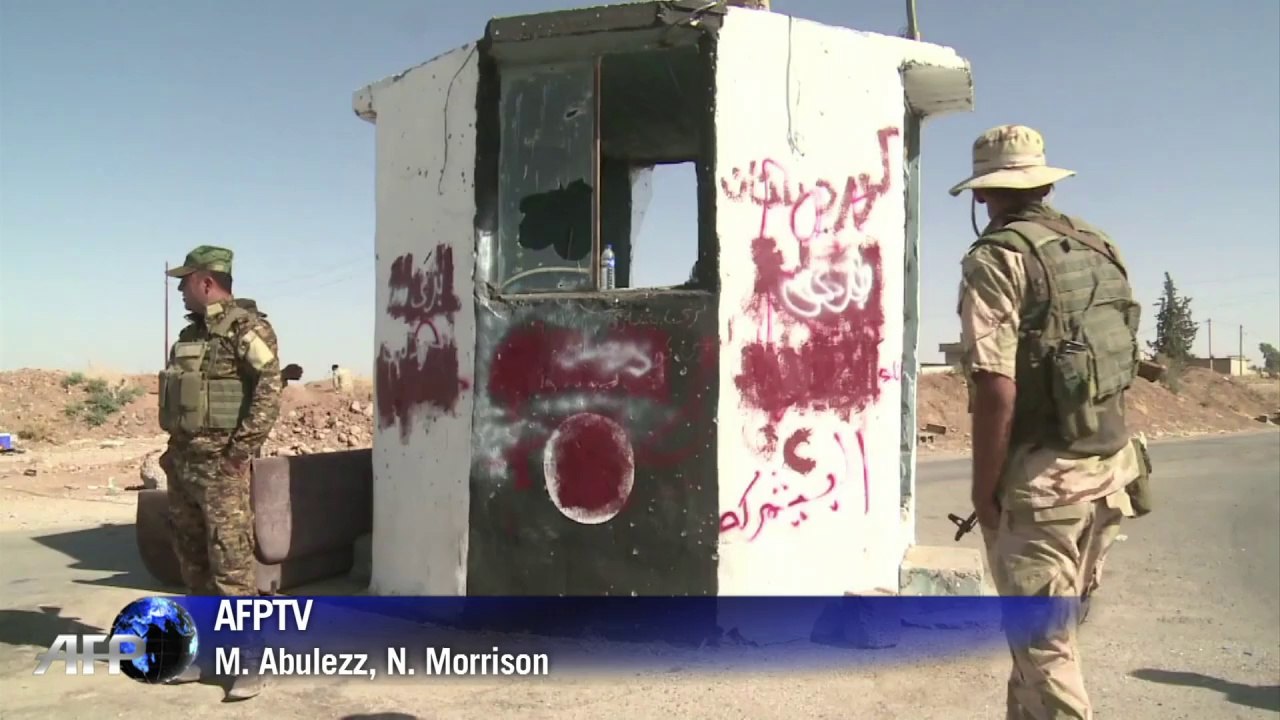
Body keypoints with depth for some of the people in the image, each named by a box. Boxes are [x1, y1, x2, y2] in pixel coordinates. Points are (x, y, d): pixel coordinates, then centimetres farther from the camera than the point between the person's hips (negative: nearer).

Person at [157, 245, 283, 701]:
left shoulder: (246, 326, -9)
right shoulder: (190, 333, 18)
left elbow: (269, 389, -18)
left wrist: (242, 448, -21)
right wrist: (173, 447, 15)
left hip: (220, 462, -9)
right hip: (182, 461, 9)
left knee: (231, 563, -9)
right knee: (192, 561, 13)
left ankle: (249, 662, -4)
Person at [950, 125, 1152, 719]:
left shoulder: (997, 258, -12)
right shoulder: (1098, 249, 11)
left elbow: (997, 388, -20)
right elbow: (1120, 362, 16)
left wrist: (983, 490, -11)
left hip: (1043, 475, -8)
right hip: (1110, 464, 8)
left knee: (1042, 637, 3)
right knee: (1054, 625, 21)